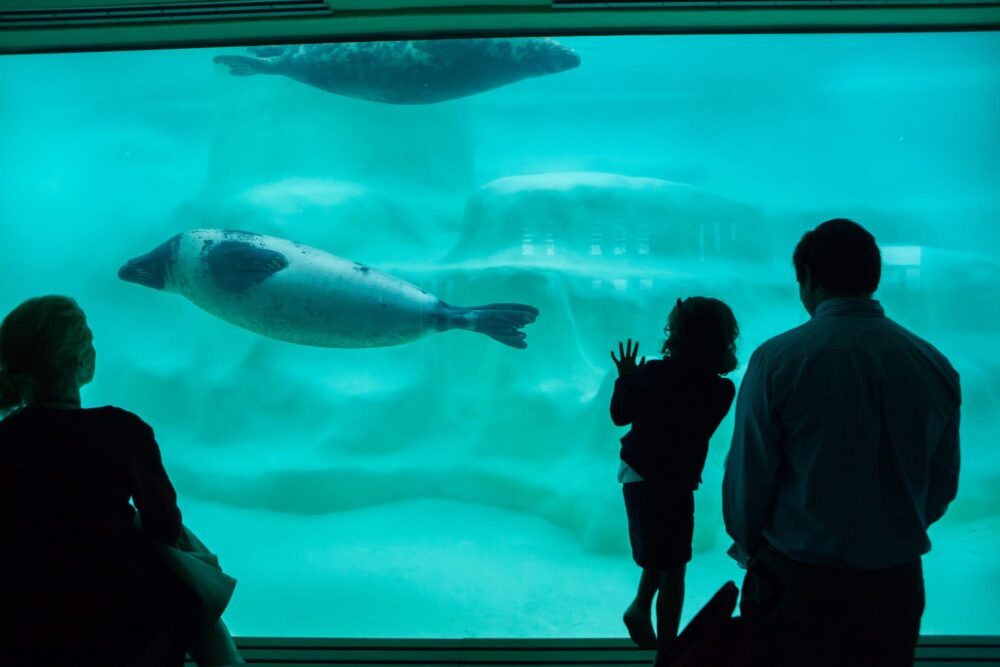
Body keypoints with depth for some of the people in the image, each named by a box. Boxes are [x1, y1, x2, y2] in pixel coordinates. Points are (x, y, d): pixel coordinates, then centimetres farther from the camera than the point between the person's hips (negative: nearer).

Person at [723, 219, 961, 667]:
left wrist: (747, 546, 8)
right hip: (897, 583, 4)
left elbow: (747, 475, -11)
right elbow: (943, 483, 6)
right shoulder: (936, 365, -2)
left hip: (797, 581, -3)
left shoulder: (777, 358, -15)